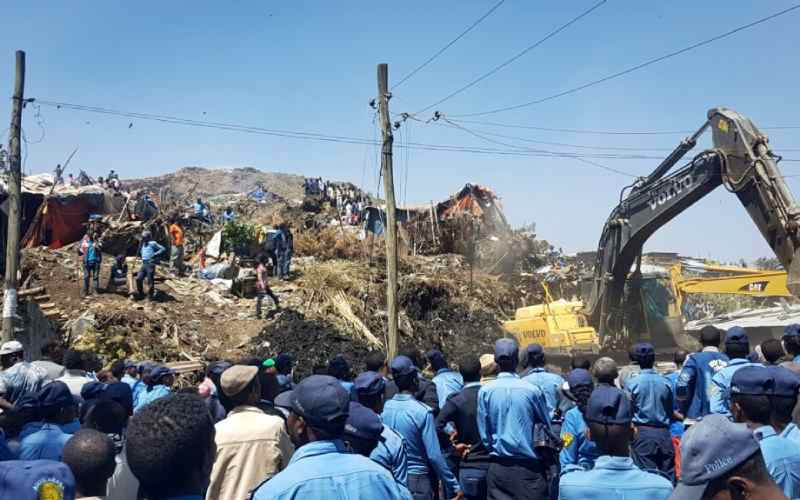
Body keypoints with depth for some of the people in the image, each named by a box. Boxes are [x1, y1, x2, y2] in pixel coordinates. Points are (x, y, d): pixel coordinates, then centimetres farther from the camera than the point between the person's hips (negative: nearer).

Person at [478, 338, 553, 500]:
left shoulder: (485, 391, -6)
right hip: (529, 467, -1)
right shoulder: (532, 390, -8)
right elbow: (547, 429, 4)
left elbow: (484, 433, 0)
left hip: (498, 468, 1)